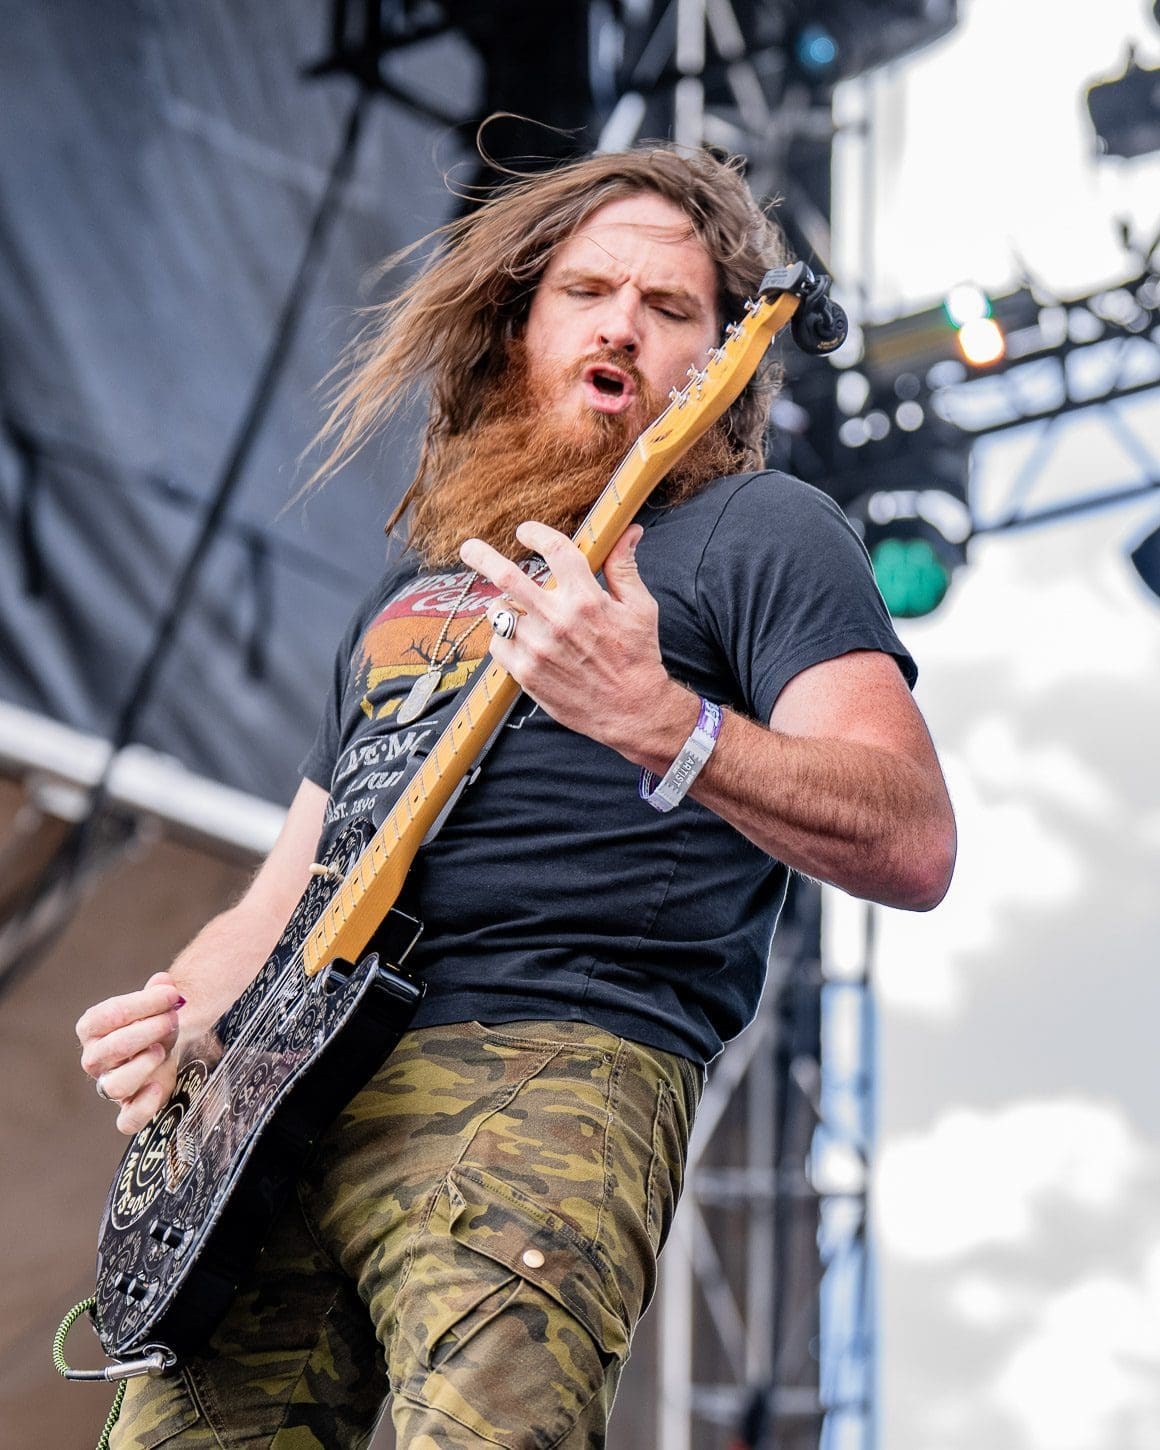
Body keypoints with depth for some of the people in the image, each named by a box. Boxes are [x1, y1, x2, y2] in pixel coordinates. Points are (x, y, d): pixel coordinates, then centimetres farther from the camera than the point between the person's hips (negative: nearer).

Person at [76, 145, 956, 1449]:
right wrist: (170, 1015, 10)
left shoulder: (753, 534, 9)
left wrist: (656, 724, -21)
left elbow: (914, 847, -7)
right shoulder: (413, 585, 30)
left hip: (550, 1065, -6)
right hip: (284, 1088, 6)